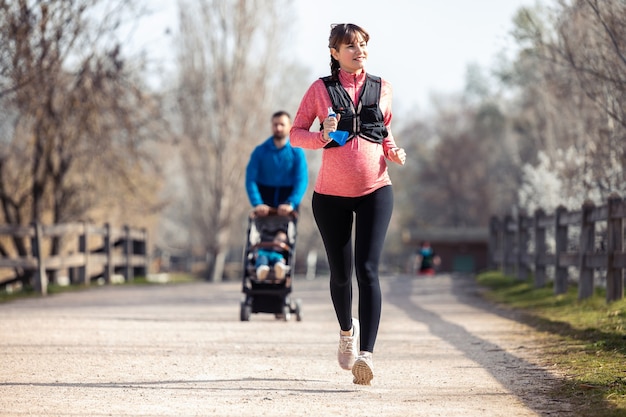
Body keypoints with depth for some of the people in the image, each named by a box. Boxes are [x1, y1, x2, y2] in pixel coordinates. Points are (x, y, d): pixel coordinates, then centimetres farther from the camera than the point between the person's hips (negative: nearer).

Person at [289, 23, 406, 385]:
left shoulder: (382, 89, 7)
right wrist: (322, 136, -18)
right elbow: (296, 133, 2)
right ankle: (347, 329, 41)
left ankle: (366, 354, -22)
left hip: (375, 191, 0)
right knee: (341, 272, 10)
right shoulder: (321, 89, 0)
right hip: (331, 194, 0)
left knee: (367, 270, -14)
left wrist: (395, 152, 0)